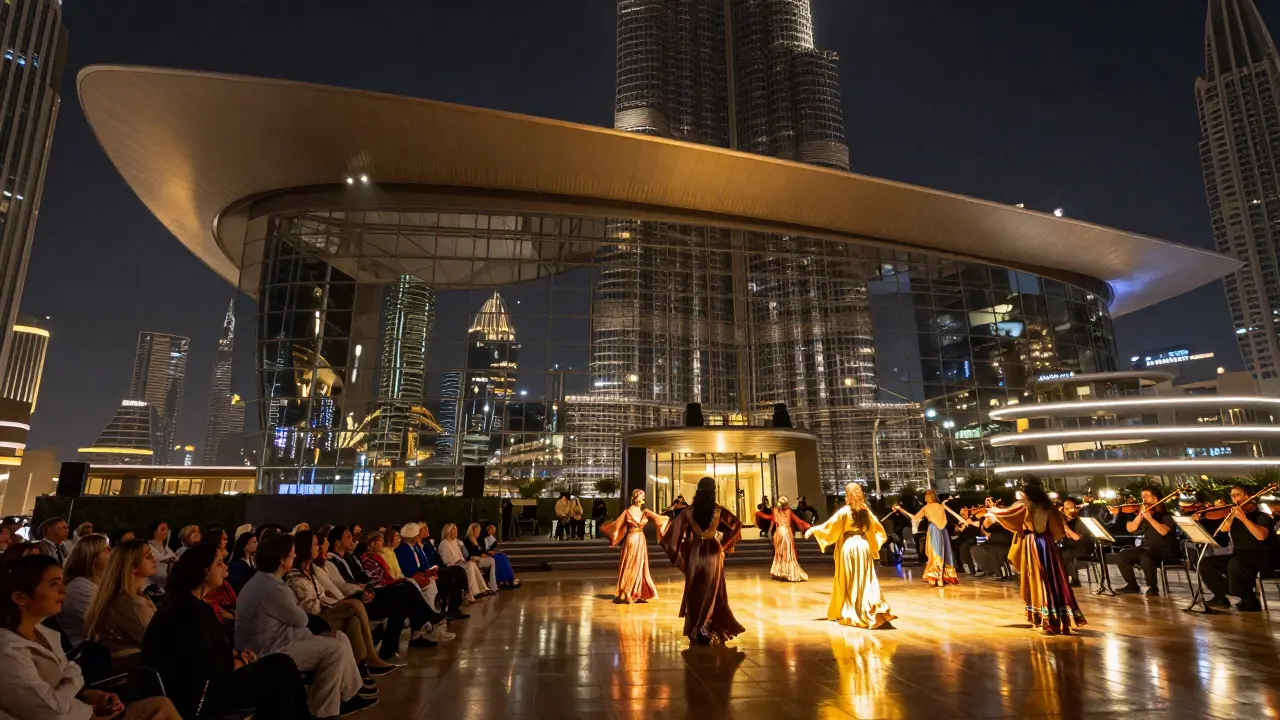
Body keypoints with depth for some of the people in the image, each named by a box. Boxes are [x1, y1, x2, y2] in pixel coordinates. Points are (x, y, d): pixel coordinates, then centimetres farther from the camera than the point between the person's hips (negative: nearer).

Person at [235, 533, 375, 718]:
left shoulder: (263, 580, 8)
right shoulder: (272, 588, -26)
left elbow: (294, 618, 9)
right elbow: (301, 619, -13)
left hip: (277, 639, 10)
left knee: (340, 638, 6)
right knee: (336, 649, -15)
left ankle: (351, 695, 14)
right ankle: (323, 711, -2)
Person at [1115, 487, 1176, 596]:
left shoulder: (1165, 513, -8)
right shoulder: (1143, 513, 12)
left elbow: (1163, 531, -25)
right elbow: (1130, 529, 3)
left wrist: (1150, 518, -26)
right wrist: (1140, 515, -6)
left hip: (1165, 549, -7)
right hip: (1146, 547, 7)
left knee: (1145, 558, -37)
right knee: (1122, 556, -9)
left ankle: (1153, 589, -17)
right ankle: (1132, 586, 5)